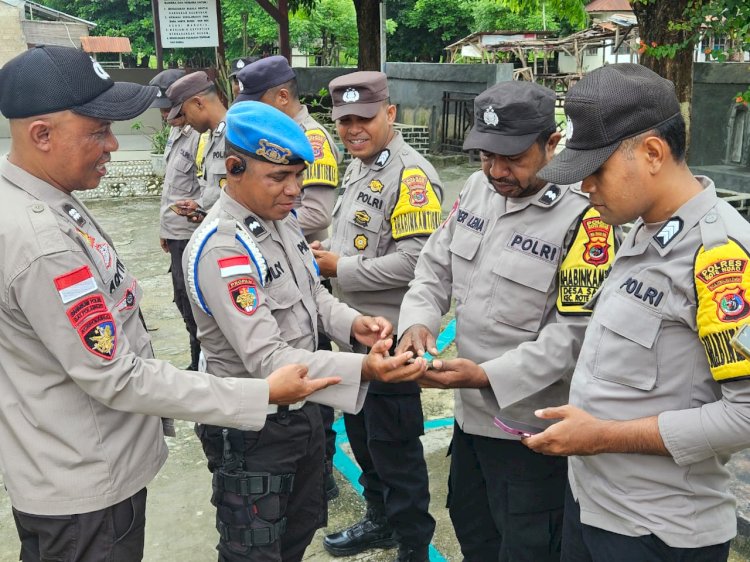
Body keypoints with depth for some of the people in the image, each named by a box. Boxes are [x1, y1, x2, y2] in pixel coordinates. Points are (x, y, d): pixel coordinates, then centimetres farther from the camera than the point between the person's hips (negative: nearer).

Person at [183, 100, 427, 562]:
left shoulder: (282, 218, -1)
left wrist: (352, 323, -11)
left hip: (303, 407, 8)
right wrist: (363, 369, -44)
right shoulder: (221, 250, -28)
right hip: (253, 425, -8)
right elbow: (267, 358, -33)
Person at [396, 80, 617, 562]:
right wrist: (418, 322, -13)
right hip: (470, 412, 7)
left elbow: (574, 333, -23)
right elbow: (436, 267, 6)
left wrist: (488, 375, -29)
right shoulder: (478, 188, 1)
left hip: (530, 427, -7)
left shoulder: (583, 218, -21)